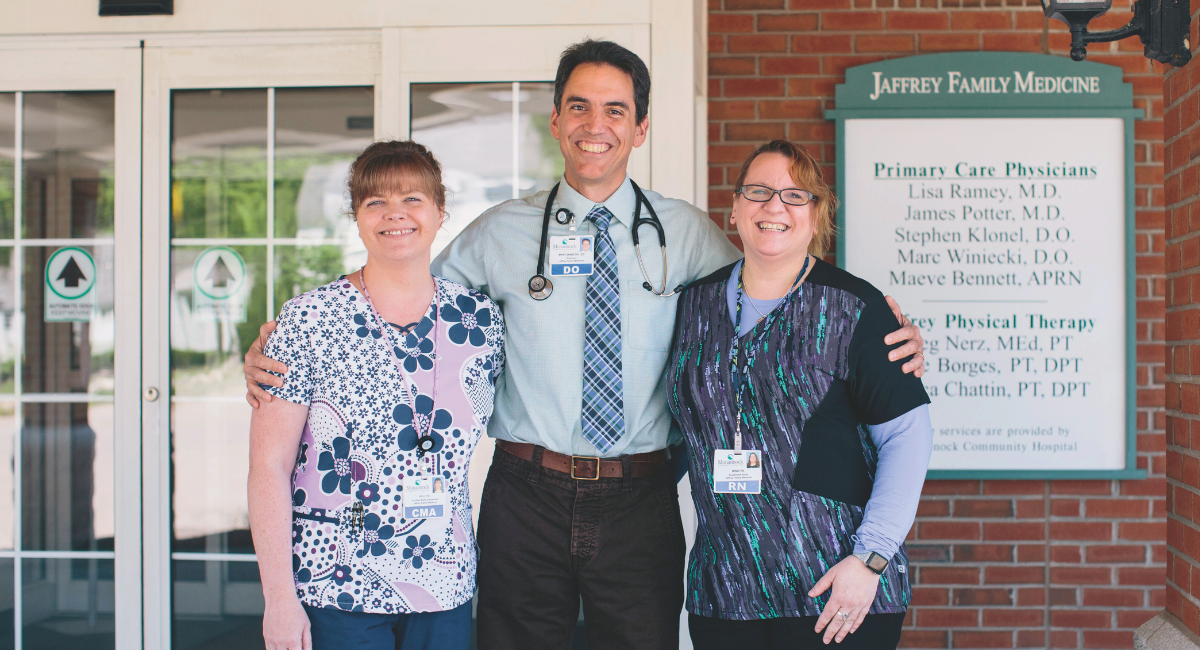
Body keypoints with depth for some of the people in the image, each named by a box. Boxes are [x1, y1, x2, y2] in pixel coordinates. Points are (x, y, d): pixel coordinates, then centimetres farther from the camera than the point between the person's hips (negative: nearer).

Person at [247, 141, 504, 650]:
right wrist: (280, 598, -12)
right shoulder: (308, 321, -6)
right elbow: (269, 466, -7)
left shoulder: (481, 320, 3)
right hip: (334, 589, -3)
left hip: (445, 588, 3)